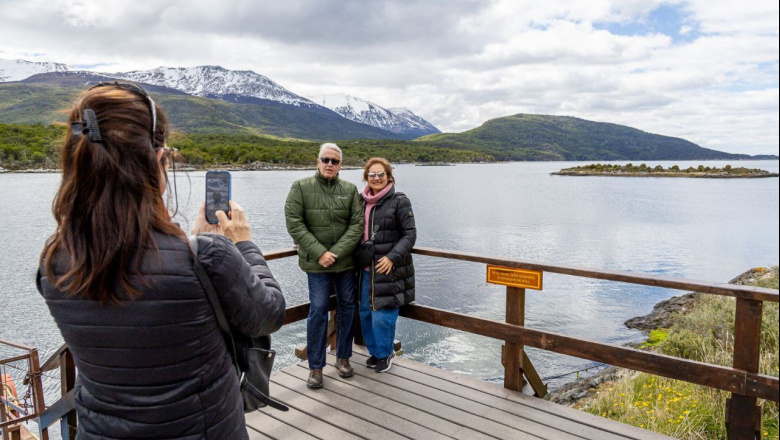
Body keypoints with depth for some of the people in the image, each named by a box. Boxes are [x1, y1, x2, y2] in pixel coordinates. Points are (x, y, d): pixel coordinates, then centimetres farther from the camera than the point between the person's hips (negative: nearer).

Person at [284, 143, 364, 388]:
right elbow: (294, 223, -10)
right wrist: (319, 253, -16)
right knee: (318, 311, -2)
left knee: (347, 307, 11)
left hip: (346, 261, 3)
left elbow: (357, 224, -4)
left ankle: (343, 358, 29)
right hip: (316, 262, -3)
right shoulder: (301, 187, -4)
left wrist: (336, 252, -15)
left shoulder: (350, 190, 2)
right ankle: (315, 367, 12)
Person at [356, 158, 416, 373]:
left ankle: (384, 353, 21)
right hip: (366, 268, 6)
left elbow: (410, 234, -10)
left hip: (389, 268, -6)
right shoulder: (363, 201, 10)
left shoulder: (399, 201, -7)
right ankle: (375, 351, 33)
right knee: (365, 312, 13)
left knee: (383, 314, -2)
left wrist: (393, 257, -20)